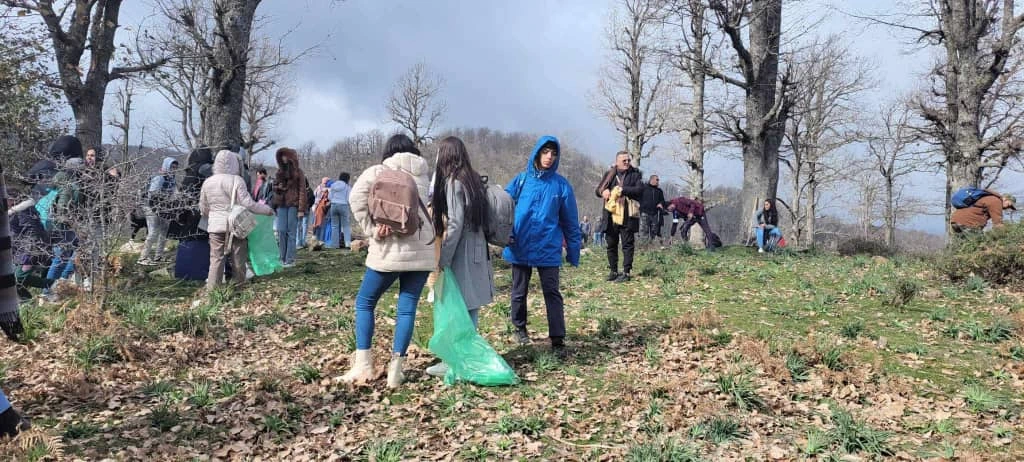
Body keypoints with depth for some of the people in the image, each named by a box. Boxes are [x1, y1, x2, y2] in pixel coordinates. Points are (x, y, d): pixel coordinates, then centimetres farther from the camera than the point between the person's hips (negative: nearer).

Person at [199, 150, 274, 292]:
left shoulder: (207, 182, 6)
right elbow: (248, 203, -13)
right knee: (238, 258, 9)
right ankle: (239, 285, 15)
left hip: (215, 227, 3)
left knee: (216, 258, 6)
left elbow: (203, 208, 12)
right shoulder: (236, 180, -9)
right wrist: (267, 210, -3)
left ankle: (212, 288, 3)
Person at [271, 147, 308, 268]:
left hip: (293, 205, -4)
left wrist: (301, 209, -12)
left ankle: (290, 259, 0)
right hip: (281, 205, 4)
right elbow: (275, 187, 20)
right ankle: (283, 258, 6)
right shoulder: (279, 172, 15)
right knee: (281, 231, -1)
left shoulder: (298, 172, 0)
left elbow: (302, 190, -5)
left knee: (291, 232, -2)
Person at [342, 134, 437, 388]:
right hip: (423, 250, 3)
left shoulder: (378, 172, 3)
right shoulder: (427, 174, 13)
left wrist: (371, 229, -10)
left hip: (390, 250, -3)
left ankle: (363, 365, 8)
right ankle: (396, 369, 5)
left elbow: (356, 197, -12)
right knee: (407, 308, 7)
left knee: (364, 302, 12)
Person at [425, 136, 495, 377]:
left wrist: (443, 258, -15)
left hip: (461, 252, -8)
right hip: (476, 250, 8)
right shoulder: (473, 179, 12)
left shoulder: (453, 182, -13)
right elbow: (475, 218, 12)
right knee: (469, 307, 12)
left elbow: (455, 224, -18)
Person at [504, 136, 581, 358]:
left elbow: (570, 221, 4)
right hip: (520, 248, 1)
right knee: (519, 292, 15)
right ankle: (520, 328, 36)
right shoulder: (521, 180, 1)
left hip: (548, 249, -1)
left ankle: (558, 341, 2)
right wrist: (507, 234, -12)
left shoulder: (561, 185, 0)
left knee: (552, 293, -2)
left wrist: (573, 251, 4)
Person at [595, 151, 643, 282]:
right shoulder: (609, 174, 12)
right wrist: (603, 191, -12)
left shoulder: (635, 174, 5)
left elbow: (640, 190, -9)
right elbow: (598, 190, 11)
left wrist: (623, 189, -17)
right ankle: (613, 271, 20)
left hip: (627, 216, -3)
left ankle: (626, 272, 4)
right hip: (611, 215, 3)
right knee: (611, 244, 9)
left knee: (627, 244, -1)